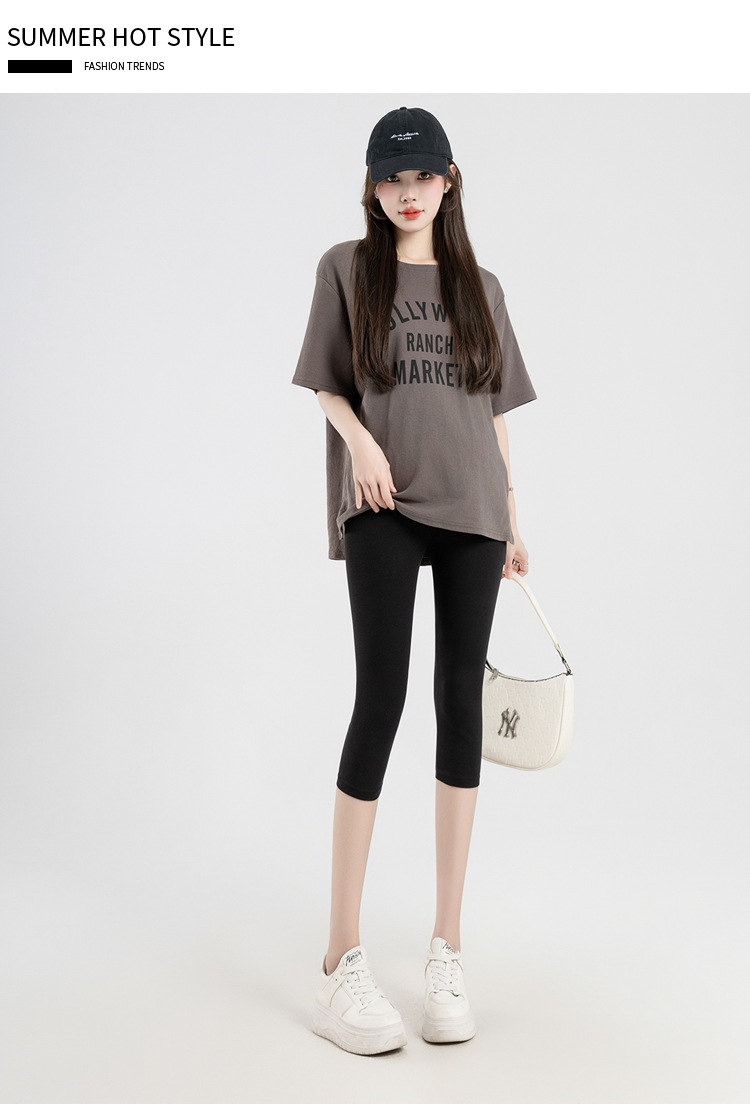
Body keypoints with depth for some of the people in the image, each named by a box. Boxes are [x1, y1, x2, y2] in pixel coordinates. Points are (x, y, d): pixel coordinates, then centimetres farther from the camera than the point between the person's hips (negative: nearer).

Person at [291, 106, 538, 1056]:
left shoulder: (481, 287, 16)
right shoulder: (347, 266, 9)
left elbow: (496, 411, 16)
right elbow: (328, 386, 9)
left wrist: (512, 520, 12)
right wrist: (361, 439, -11)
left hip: (471, 511, 3)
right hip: (384, 509, -3)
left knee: (461, 702, 1)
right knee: (380, 699, -12)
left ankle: (447, 948, 10)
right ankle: (342, 959, -6)